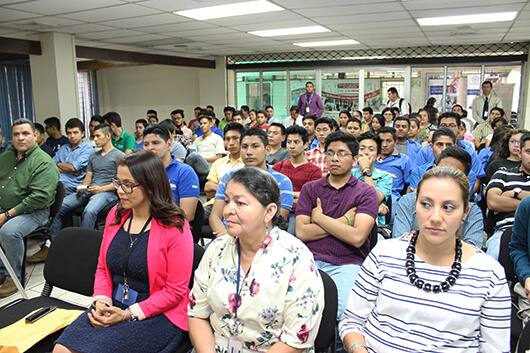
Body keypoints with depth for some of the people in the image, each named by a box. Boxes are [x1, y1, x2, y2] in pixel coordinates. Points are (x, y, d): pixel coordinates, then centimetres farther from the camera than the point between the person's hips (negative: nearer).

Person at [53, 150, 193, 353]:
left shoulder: (174, 228, -13)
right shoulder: (115, 215, 7)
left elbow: (175, 290, -12)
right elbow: (102, 268, 15)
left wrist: (129, 314, -16)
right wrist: (101, 301, -3)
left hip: (157, 316, -5)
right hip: (113, 308, 6)